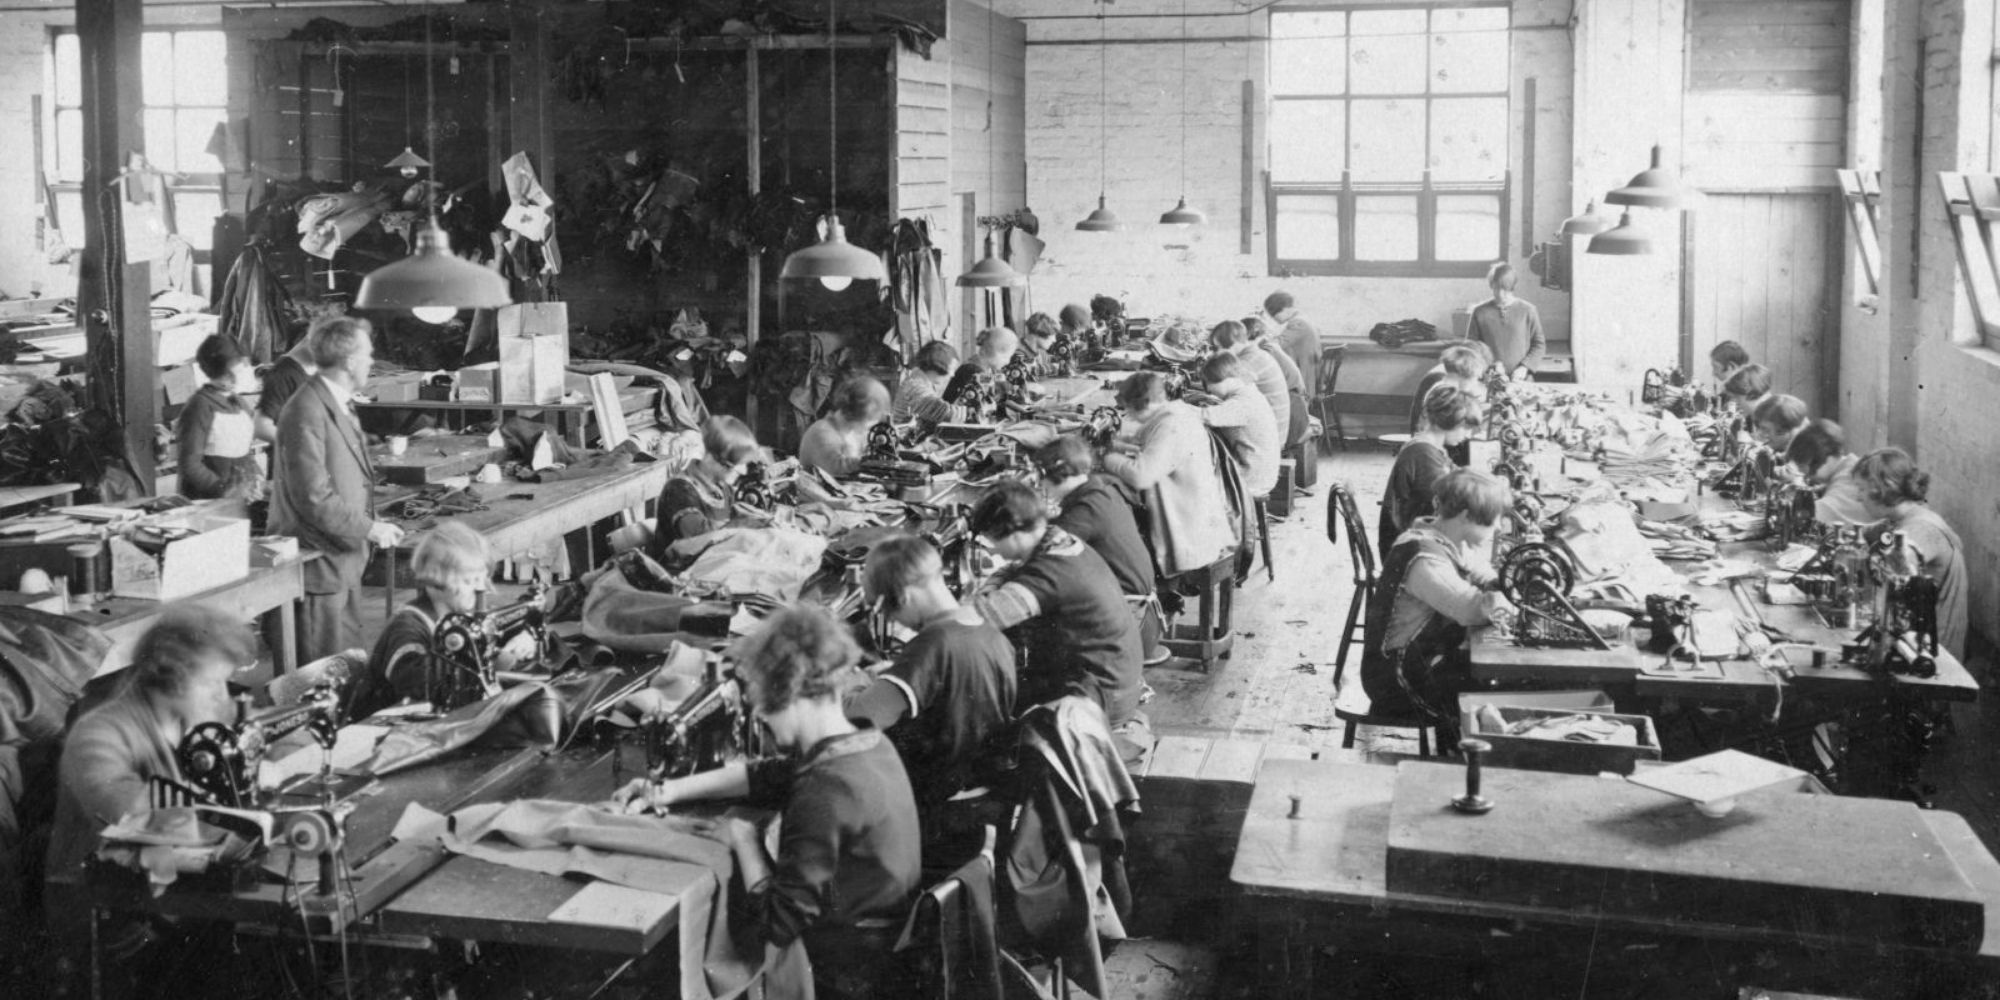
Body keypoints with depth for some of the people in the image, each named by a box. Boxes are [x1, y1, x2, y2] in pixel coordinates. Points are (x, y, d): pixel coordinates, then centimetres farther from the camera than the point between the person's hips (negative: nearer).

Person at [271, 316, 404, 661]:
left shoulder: (341, 404, 12)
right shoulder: (307, 412, -20)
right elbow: (315, 499, -23)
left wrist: (373, 524, 9)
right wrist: (370, 529, -18)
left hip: (345, 558, 10)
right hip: (318, 563, -10)